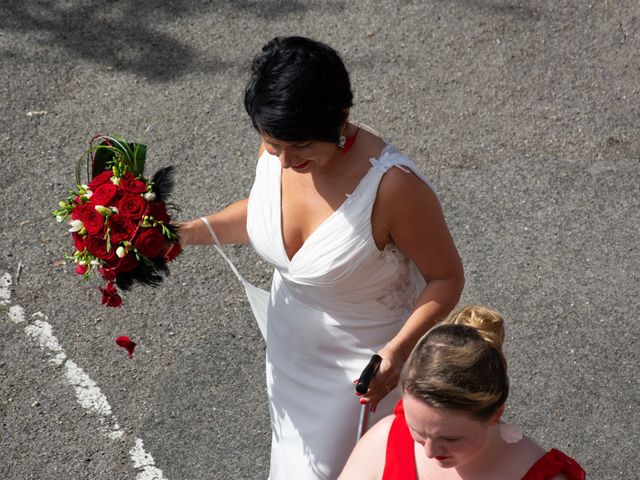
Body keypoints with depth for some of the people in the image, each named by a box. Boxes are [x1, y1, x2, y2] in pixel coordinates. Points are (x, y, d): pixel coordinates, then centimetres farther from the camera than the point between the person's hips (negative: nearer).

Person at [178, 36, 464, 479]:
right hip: (292, 340, 6)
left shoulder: (393, 185, -37)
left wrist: (399, 350, -36)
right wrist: (188, 233, -8)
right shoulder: (277, 151, -18)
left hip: (368, 357, -5)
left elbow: (446, 277, -23)